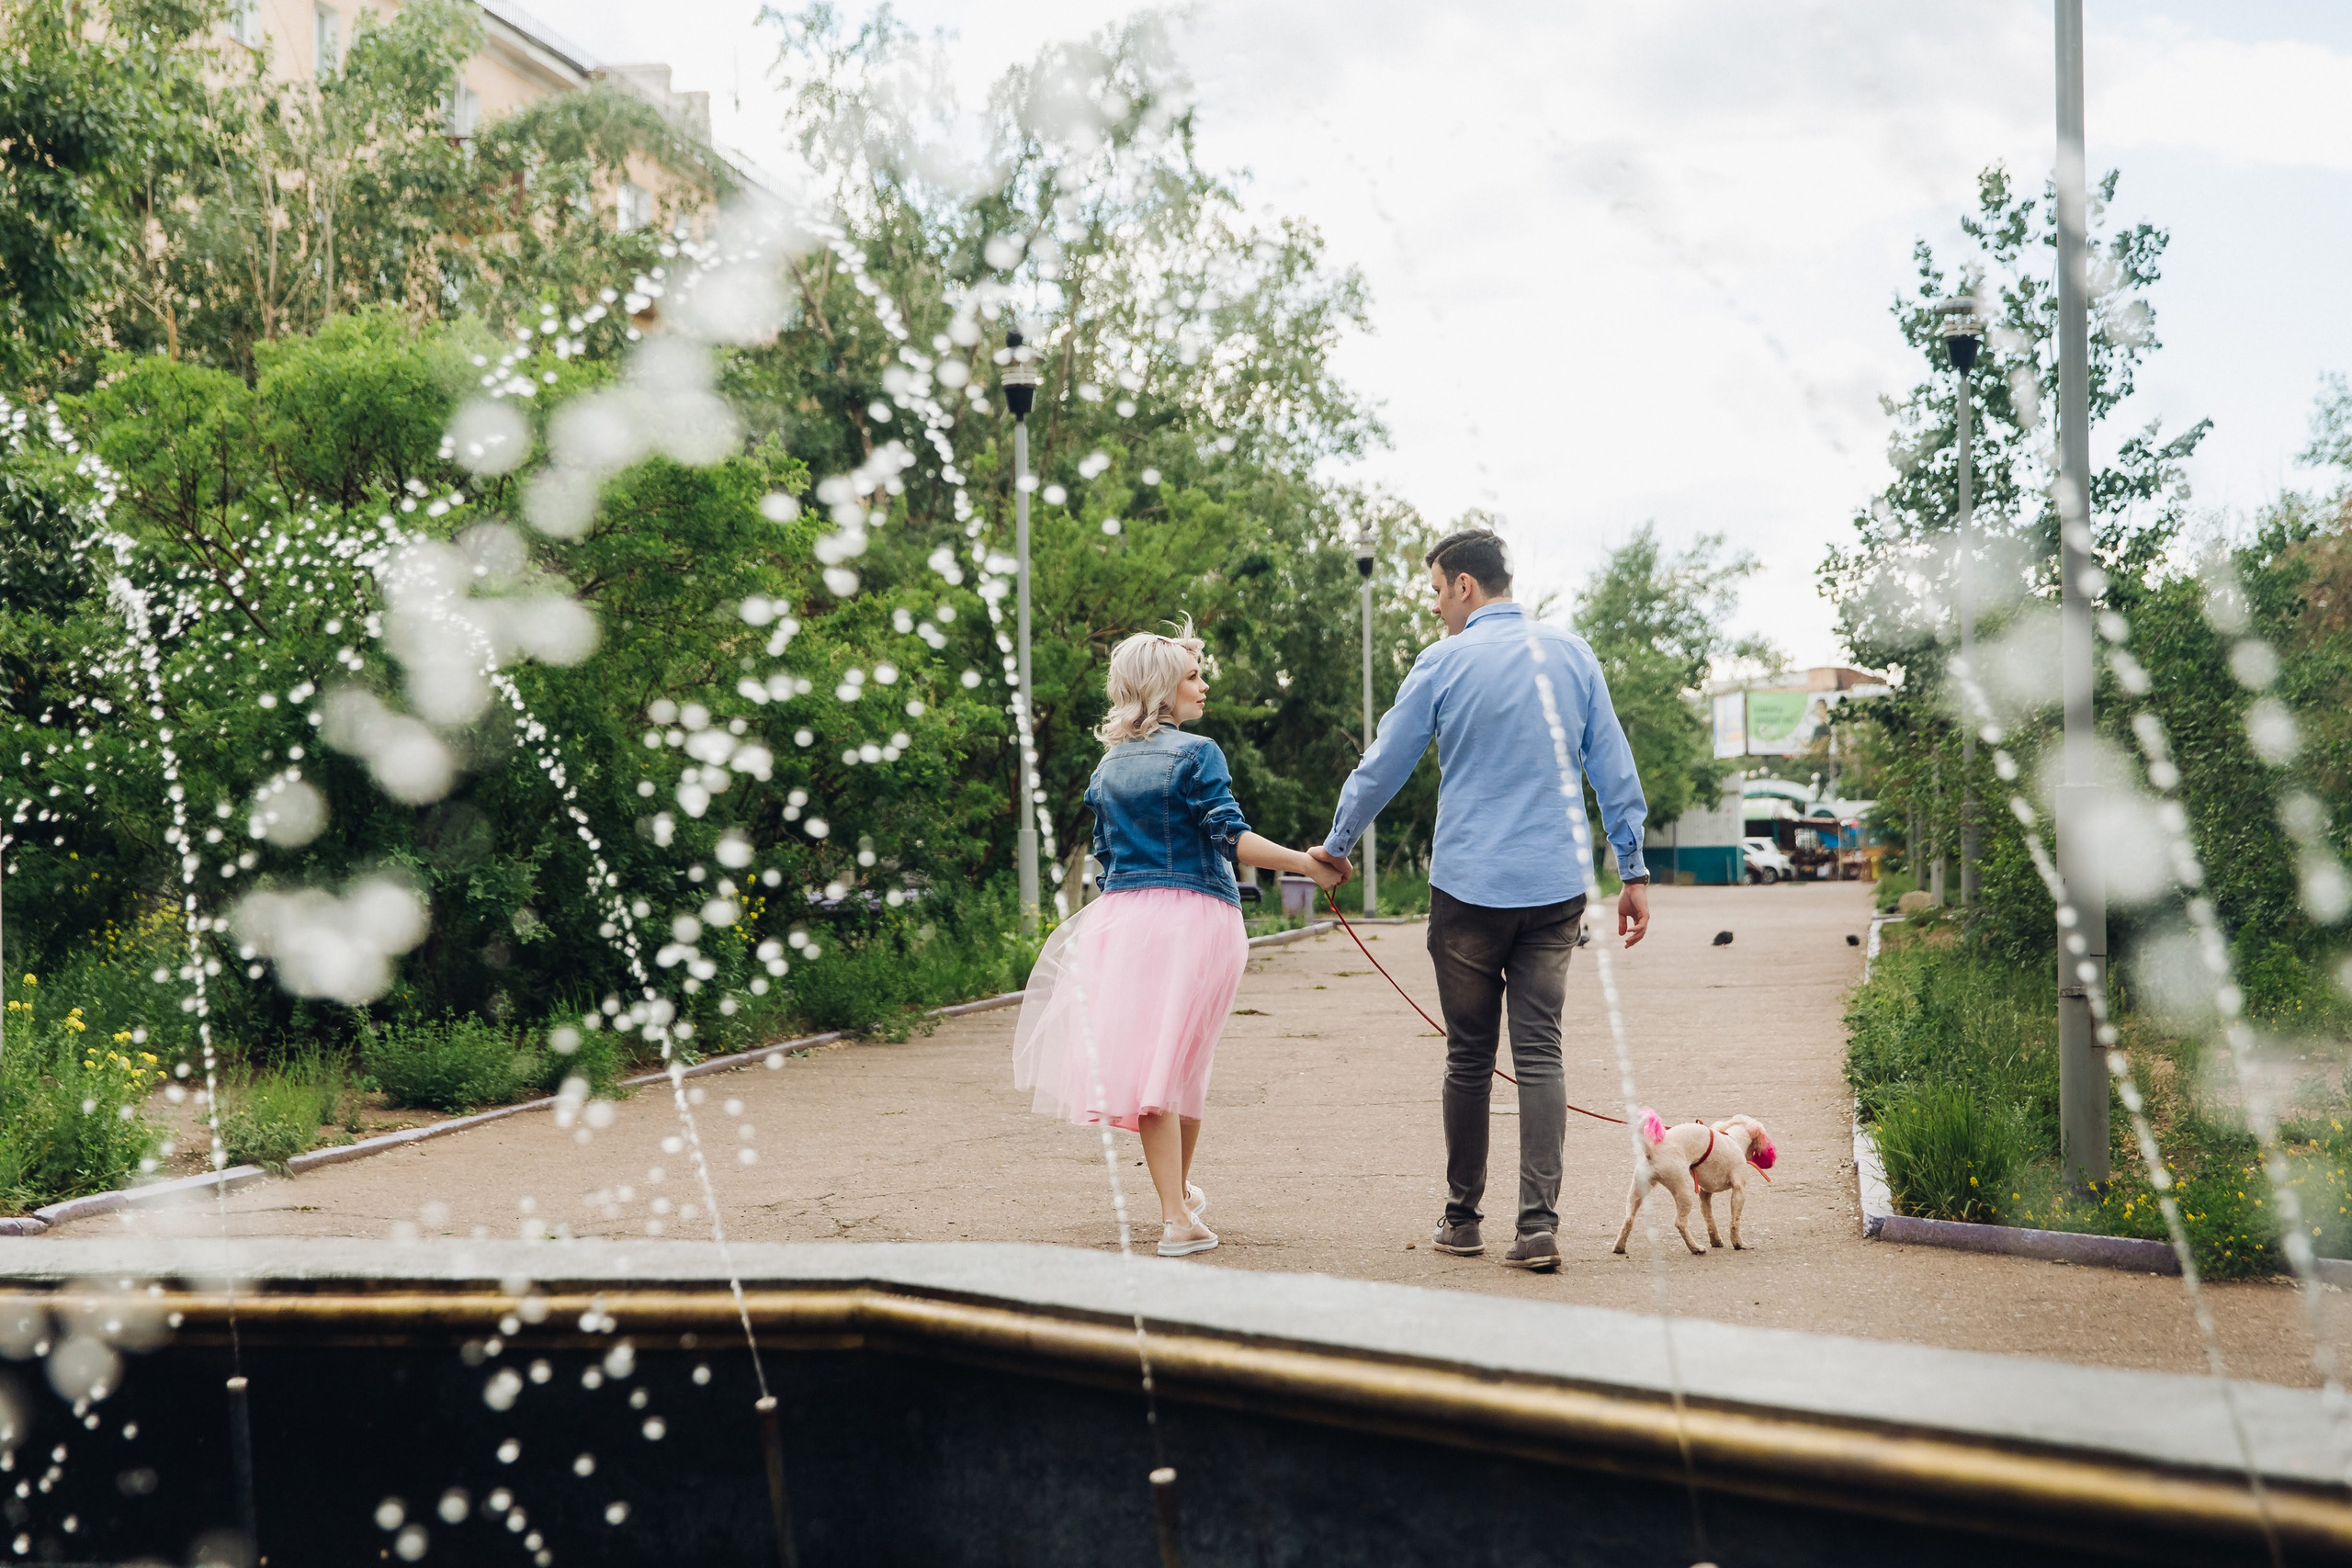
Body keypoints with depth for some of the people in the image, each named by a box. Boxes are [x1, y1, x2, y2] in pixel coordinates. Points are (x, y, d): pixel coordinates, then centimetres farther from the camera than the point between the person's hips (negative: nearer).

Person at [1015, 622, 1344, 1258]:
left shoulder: (1108, 764, 12)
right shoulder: (1196, 754, -7)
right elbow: (1229, 837, -17)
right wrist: (1308, 864, -20)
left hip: (1123, 914, 4)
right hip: (1195, 913, -4)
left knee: (1147, 1058, 2)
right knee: (1185, 1060, 10)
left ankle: (1175, 1213, -3)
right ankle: (1180, 1193, 25)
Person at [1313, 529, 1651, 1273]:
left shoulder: (1444, 663, -3)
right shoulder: (1571, 653, 6)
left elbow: (1382, 766, 5)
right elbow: (1614, 770, 6)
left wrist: (1336, 844, 20)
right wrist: (1633, 872, 12)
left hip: (1469, 887, -2)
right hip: (1556, 885, 2)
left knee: (1469, 1057, 8)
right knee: (1540, 1053, 1)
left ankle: (1462, 1219, 17)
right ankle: (1539, 1226, -8)